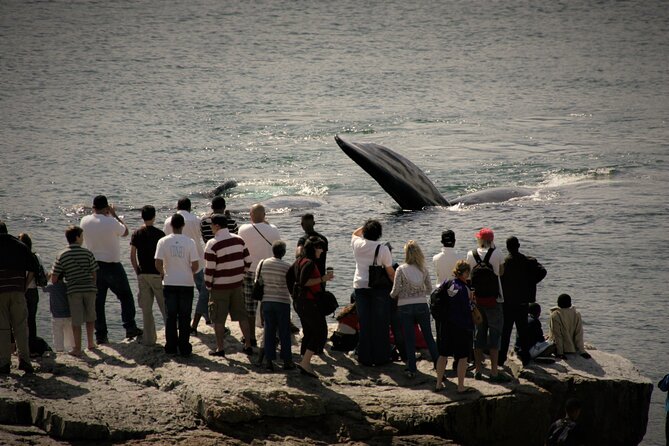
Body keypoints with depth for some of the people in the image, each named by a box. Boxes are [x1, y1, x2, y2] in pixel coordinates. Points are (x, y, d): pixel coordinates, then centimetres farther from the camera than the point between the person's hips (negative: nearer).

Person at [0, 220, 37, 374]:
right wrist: (25, 284, 12)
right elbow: (33, 267, 7)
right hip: (18, 291, 2)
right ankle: (24, 359, -2)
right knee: (21, 326, 7)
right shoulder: (20, 245, 10)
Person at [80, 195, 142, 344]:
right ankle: (130, 328, 9)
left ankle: (101, 334, 6)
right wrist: (114, 214, 7)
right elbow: (125, 232, 1)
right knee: (125, 297, 12)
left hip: (93, 266, 4)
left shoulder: (85, 221, -5)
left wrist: (95, 213, 20)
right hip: (112, 265, -4)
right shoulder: (111, 222, -18)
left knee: (97, 301, 7)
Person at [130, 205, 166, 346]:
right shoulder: (159, 234, -8)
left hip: (142, 274, 3)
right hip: (157, 274, -3)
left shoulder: (136, 234, 2)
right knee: (164, 307, 3)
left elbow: (132, 256, 2)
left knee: (146, 308, 7)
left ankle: (149, 338, 7)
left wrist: (138, 272, 12)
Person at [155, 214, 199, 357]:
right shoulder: (190, 242, -9)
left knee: (170, 316, 10)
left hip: (169, 283, 1)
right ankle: (184, 348, 8)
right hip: (186, 283, -1)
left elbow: (158, 264, -10)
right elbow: (195, 266, -9)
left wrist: (163, 273, 11)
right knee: (184, 317, 6)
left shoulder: (163, 242, -7)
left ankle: (171, 347, 11)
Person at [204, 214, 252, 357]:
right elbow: (247, 261, 7)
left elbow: (209, 268, -15)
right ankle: (248, 345, 15)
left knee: (218, 319, 4)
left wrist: (208, 286, -3)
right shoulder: (239, 240, 3)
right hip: (237, 285, 5)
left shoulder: (213, 244, -15)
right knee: (242, 316, 12)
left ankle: (220, 348, 6)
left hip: (220, 287, -5)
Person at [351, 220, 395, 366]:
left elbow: (355, 233, 25)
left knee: (364, 323, 9)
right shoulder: (382, 249, -11)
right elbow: (390, 271, -7)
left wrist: (365, 226, 21)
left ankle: (365, 357, 11)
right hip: (379, 288, -3)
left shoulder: (358, 244, -1)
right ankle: (380, 357, 7)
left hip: (360, 286, 3)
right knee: (380, 324, 5)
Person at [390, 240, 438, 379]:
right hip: (422, 306, 2)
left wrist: (391, 295, 11)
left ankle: (411, 369, 5)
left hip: (405, 307, -2)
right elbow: (429, 289, 7)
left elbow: (396, 291, -10)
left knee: (409, 339, 4)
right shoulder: (423, 269, 0)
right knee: (429, 337, 11)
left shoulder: (401, 270, -9)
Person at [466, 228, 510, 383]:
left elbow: (469, 275, 9)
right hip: (493, 300, -3)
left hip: (476, 300, 3)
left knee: (479, 333, 13)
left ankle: (478, 370, 16)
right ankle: (494, 373, -6)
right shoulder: (496, 254, -9)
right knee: (495, 334, -1)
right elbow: (501, 272, 7)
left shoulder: (471, 255, -1)